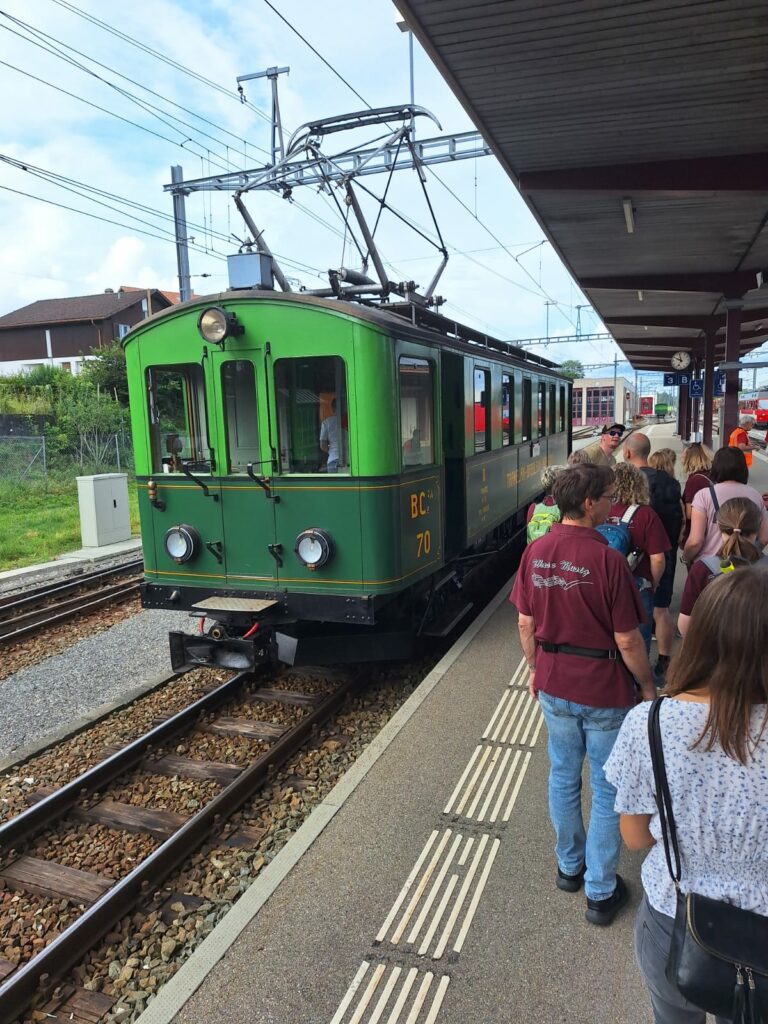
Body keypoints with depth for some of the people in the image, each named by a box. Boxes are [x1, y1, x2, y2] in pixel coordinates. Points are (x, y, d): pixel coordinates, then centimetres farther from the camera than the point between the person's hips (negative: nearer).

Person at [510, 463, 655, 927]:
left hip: (554, 685, 5)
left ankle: (569, 866, 40)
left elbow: (526, 623, 2)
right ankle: (601, 892, 26)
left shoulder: (536, 553, -6)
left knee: (563, 776, 21)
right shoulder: (608, 559, -22)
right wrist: (649, 686, -1)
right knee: (608, 789, 12)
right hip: (605, 692, -5)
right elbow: (627, 639, -17)